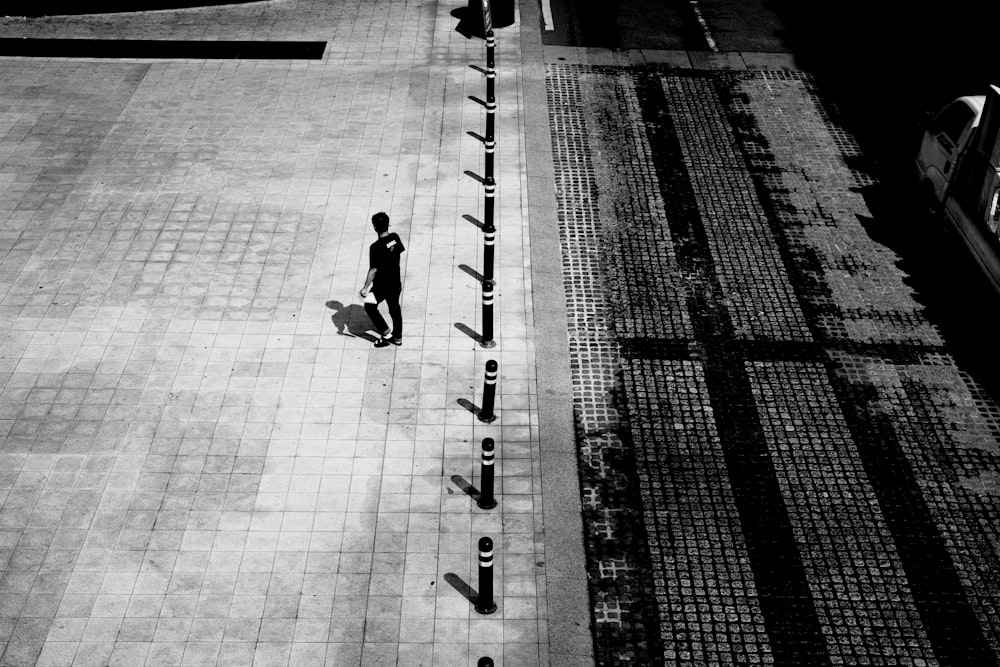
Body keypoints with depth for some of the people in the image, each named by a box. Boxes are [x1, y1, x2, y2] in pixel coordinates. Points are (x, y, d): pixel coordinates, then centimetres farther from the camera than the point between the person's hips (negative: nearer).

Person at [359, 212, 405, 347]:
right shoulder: (395, 237, -8)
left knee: (369, 306, 14)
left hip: (381, 285, -6)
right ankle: (397, 337, 35)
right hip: (395, 282, 6)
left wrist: (365, 288, -16)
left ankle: (387, 335, 13)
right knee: (394, 307, 22)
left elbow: (373, 270, -24)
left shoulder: (375, 247, -26)